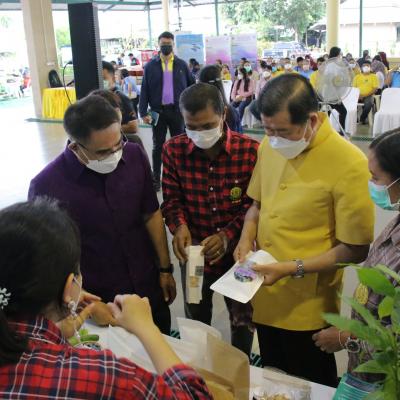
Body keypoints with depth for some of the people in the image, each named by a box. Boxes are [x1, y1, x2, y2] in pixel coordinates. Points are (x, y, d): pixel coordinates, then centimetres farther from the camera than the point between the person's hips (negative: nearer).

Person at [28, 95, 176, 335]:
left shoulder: (135, 157, -13)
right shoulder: (47, 186, -23)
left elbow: (151, 215, 1)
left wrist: (165, 269, 6)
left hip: (149, 288, 3)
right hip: (98, 300, -3)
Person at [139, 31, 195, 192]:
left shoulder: (181, 64, 3)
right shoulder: (150, 66, 0)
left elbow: (191, 85, 6)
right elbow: (144, 90, -1)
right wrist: (143, 112, -7)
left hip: (177, 110, 1)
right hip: (158, 111, -1)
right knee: (158, 146, 7)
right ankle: (156, 179, 14)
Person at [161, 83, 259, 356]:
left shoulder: (251, 151, -19)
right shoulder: (174, 150, -11)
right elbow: (172, 199, -3)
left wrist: (228, 235, -26)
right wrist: (179, 225, -24)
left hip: (238, 253, -1)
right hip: (194, 252, 2)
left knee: (243, 321, 22)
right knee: (196, 320, 25)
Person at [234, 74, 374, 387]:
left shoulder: (349, 163, -20)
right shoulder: (269, 145, -2)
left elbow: (355, 250, -15)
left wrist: (293, 268, -21)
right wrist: (247, 238, -5)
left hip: (308, 308, -5)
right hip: (265, 297, 5)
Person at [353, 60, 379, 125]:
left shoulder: (373, 76, 8)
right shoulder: (357, 76, 15)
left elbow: (375, 89, 0)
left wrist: (365, 95, -13)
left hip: (368, 96, -2)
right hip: (358, 96, 2)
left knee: (369, 103, -36)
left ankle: (362, 118, -9)